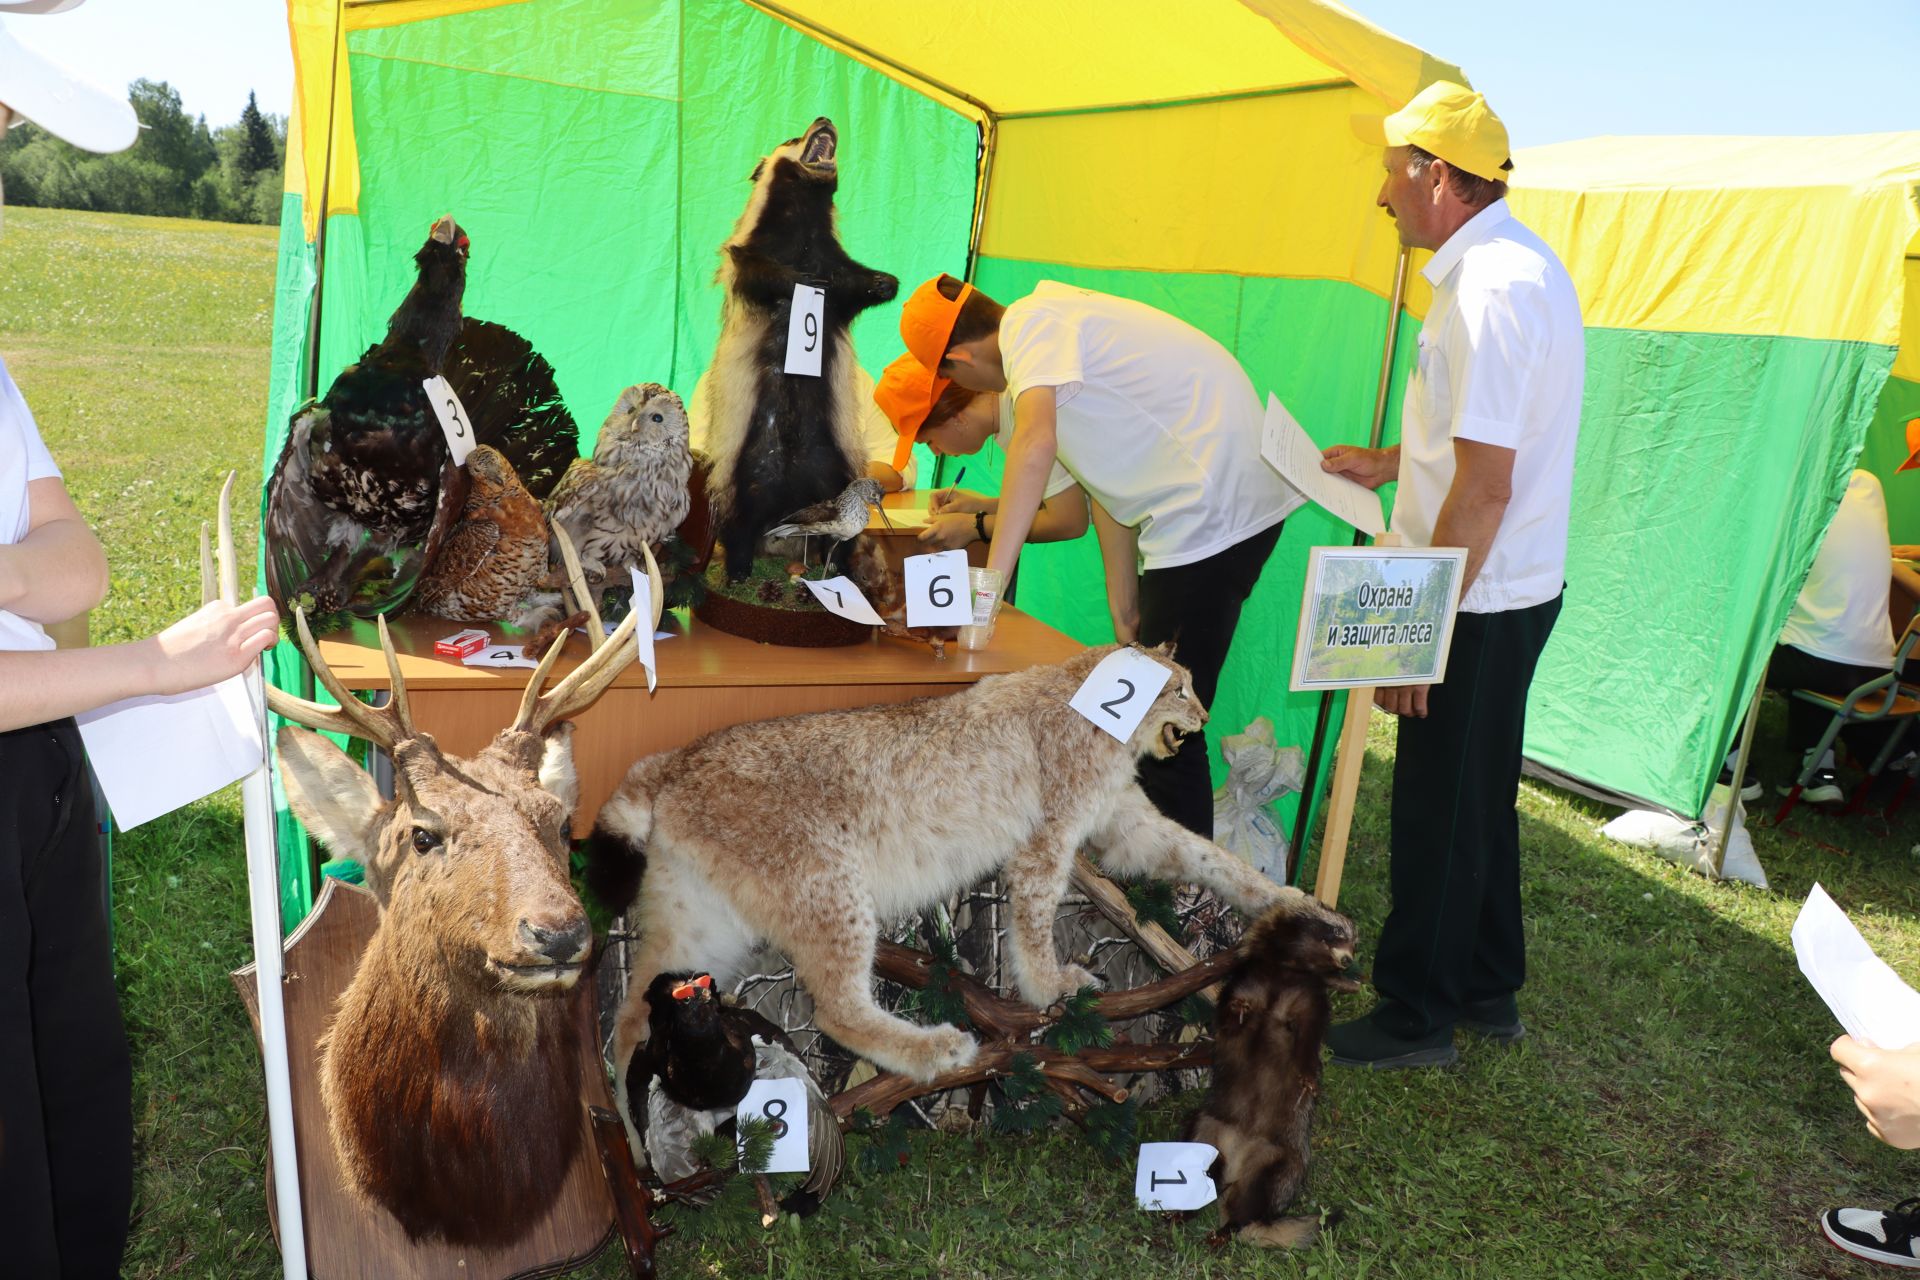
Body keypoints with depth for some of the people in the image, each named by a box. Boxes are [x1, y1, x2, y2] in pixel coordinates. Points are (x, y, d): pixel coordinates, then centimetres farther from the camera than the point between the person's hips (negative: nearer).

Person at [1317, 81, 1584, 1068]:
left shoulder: (1491, 289, -22)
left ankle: (1418, 1016, 19)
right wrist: (1388, 462, 23)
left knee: (1438, 811, 3)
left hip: (1482, 600, -10)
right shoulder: (1513, 262, 12)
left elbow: (1484, 487, -27)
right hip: (1513, 589, 10)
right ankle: (1488, 993, 35)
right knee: (1482, 795, 20)